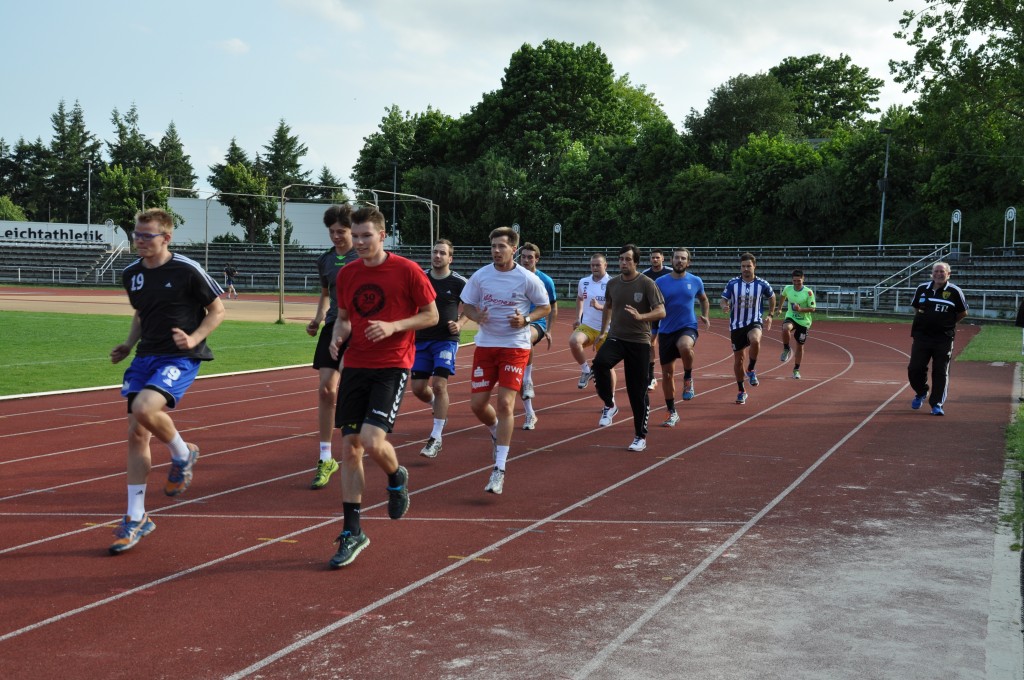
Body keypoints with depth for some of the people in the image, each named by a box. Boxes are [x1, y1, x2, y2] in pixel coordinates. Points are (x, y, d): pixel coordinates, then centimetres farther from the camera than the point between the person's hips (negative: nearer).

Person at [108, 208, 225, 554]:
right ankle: (136, 518, 12)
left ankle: (183, 454, 1)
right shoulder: (131, 275, 8)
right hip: (145, 357, 6)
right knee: (136, 434, 2)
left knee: (144, 408, -30)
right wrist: (128, 344, 8)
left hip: (181, 358, -6)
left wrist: (194, 338, -17)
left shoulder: (187, 270, -10)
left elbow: (217, 310, -2)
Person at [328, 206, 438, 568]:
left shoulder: (407, 270, -7)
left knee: (372, 440, -19)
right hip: (355, 366, 5)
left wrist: (393, 326, -17)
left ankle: (397, 478, 18)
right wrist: (337, 336, -2)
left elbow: (432, 315, -3)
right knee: (350, 447, 3)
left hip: (392, 367, -5)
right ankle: (352, 532, 12)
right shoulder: (346, 274, 7)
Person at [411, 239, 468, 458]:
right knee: (418, 388, 2)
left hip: (446, 339, -4)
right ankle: (437, 407, 38)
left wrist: (459, 324, -13)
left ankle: (436, 438, -6)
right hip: (422, 339, 4)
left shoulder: (459, 282, -4)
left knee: (439, 384, -15)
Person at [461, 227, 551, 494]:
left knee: (505, 402, -12)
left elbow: (545, 307, 5)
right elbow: (465, 305, 10)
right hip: (485, 345, 3)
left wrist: (526, 319, -15)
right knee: (477, 404, 2)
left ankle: (499, 469, -7)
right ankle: (497, 432, 38)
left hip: (515, 346, -3)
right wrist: (476, 315, -13)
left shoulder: (527, 279, -7)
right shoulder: (480, 276, 0)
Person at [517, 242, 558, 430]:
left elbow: (553, 308, 13)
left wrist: (548, 330, 8)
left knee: (526, 337, -41)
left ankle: (529, 381, -30)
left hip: (536, 324, -3)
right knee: (519, 374, 2)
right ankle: (530, 414, 15)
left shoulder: (545, 281, 1)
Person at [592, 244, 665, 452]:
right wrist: (604, 331, 21)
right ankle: (609, 405, -10)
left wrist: (640, 317, -29)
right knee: (600, 362, -30)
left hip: (639, 341, -3)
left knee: (638, 392, 1)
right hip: (616, 337, 3)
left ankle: (641, 437, 14)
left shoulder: (647, 284, -8)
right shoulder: (613, 283, 6)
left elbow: (661, 312, -13)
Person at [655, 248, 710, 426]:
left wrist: (705, 316, 9)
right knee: (667, 373, 6)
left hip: (688, 327, -2)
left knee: (684, 346, -38)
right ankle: (672, 413, 23)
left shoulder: (695, 281, 3)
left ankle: (688, 378, -9)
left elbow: (704, 300, 22)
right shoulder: (660, 282, 0)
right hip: (666, 331, 2)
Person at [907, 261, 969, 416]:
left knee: (941, 372, 0)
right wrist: (922, 322, 9)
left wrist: (948, 323, 6)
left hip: (944, 338, -3)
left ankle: (937, 404, 8)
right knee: (914, 368, 0)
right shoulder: (922, 289, 6)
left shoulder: (954, 291, -3)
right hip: (922, 336, 3)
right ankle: (921, 393, 28)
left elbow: (963, 313, 7)